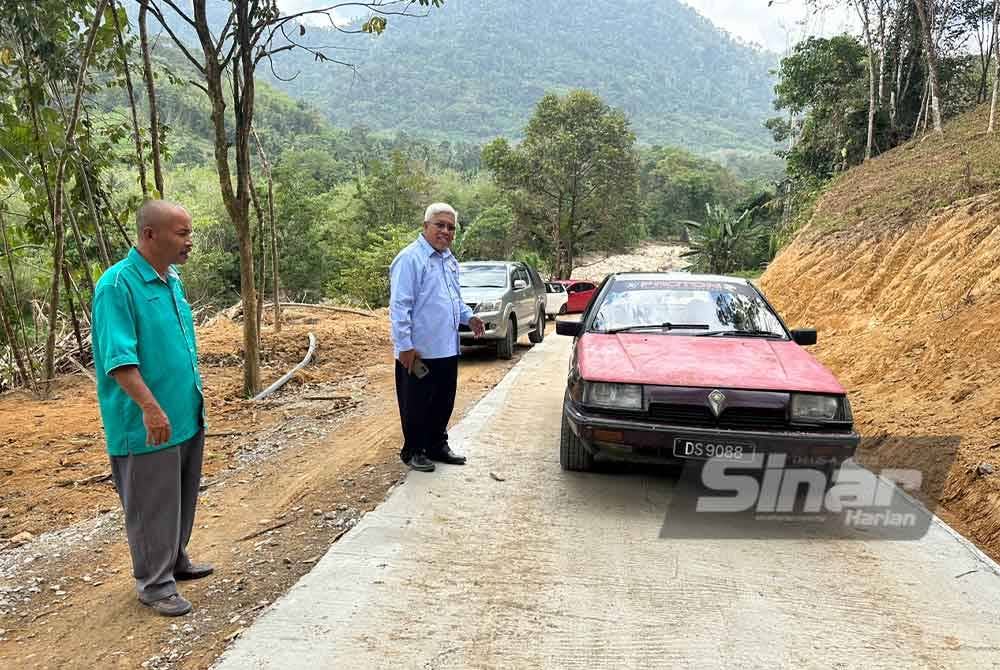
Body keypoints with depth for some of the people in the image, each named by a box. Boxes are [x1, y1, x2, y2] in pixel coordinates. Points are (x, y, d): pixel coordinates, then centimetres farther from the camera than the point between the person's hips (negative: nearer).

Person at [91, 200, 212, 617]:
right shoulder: (118, 285, -17)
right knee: (152, 505, 5)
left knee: (181, 498, 20)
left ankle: (176, 561, 37)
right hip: (148, 423, -8)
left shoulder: (171, 280, 9)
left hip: (187, 416, 9)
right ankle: (155, 583, 19)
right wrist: (149, 406, -29)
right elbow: (118, 356, -23)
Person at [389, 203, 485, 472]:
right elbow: (400, 306, -19)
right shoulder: (410, 258, -14)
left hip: (447, 349, 8)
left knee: (444, 402, 17)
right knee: (417, 405, 5)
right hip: (419, 351, -8)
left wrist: (468, 317, 11)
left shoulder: (449, 260, 14)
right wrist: (405, 346, -21)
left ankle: (437, 445, 31)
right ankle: (413, 451, 20)